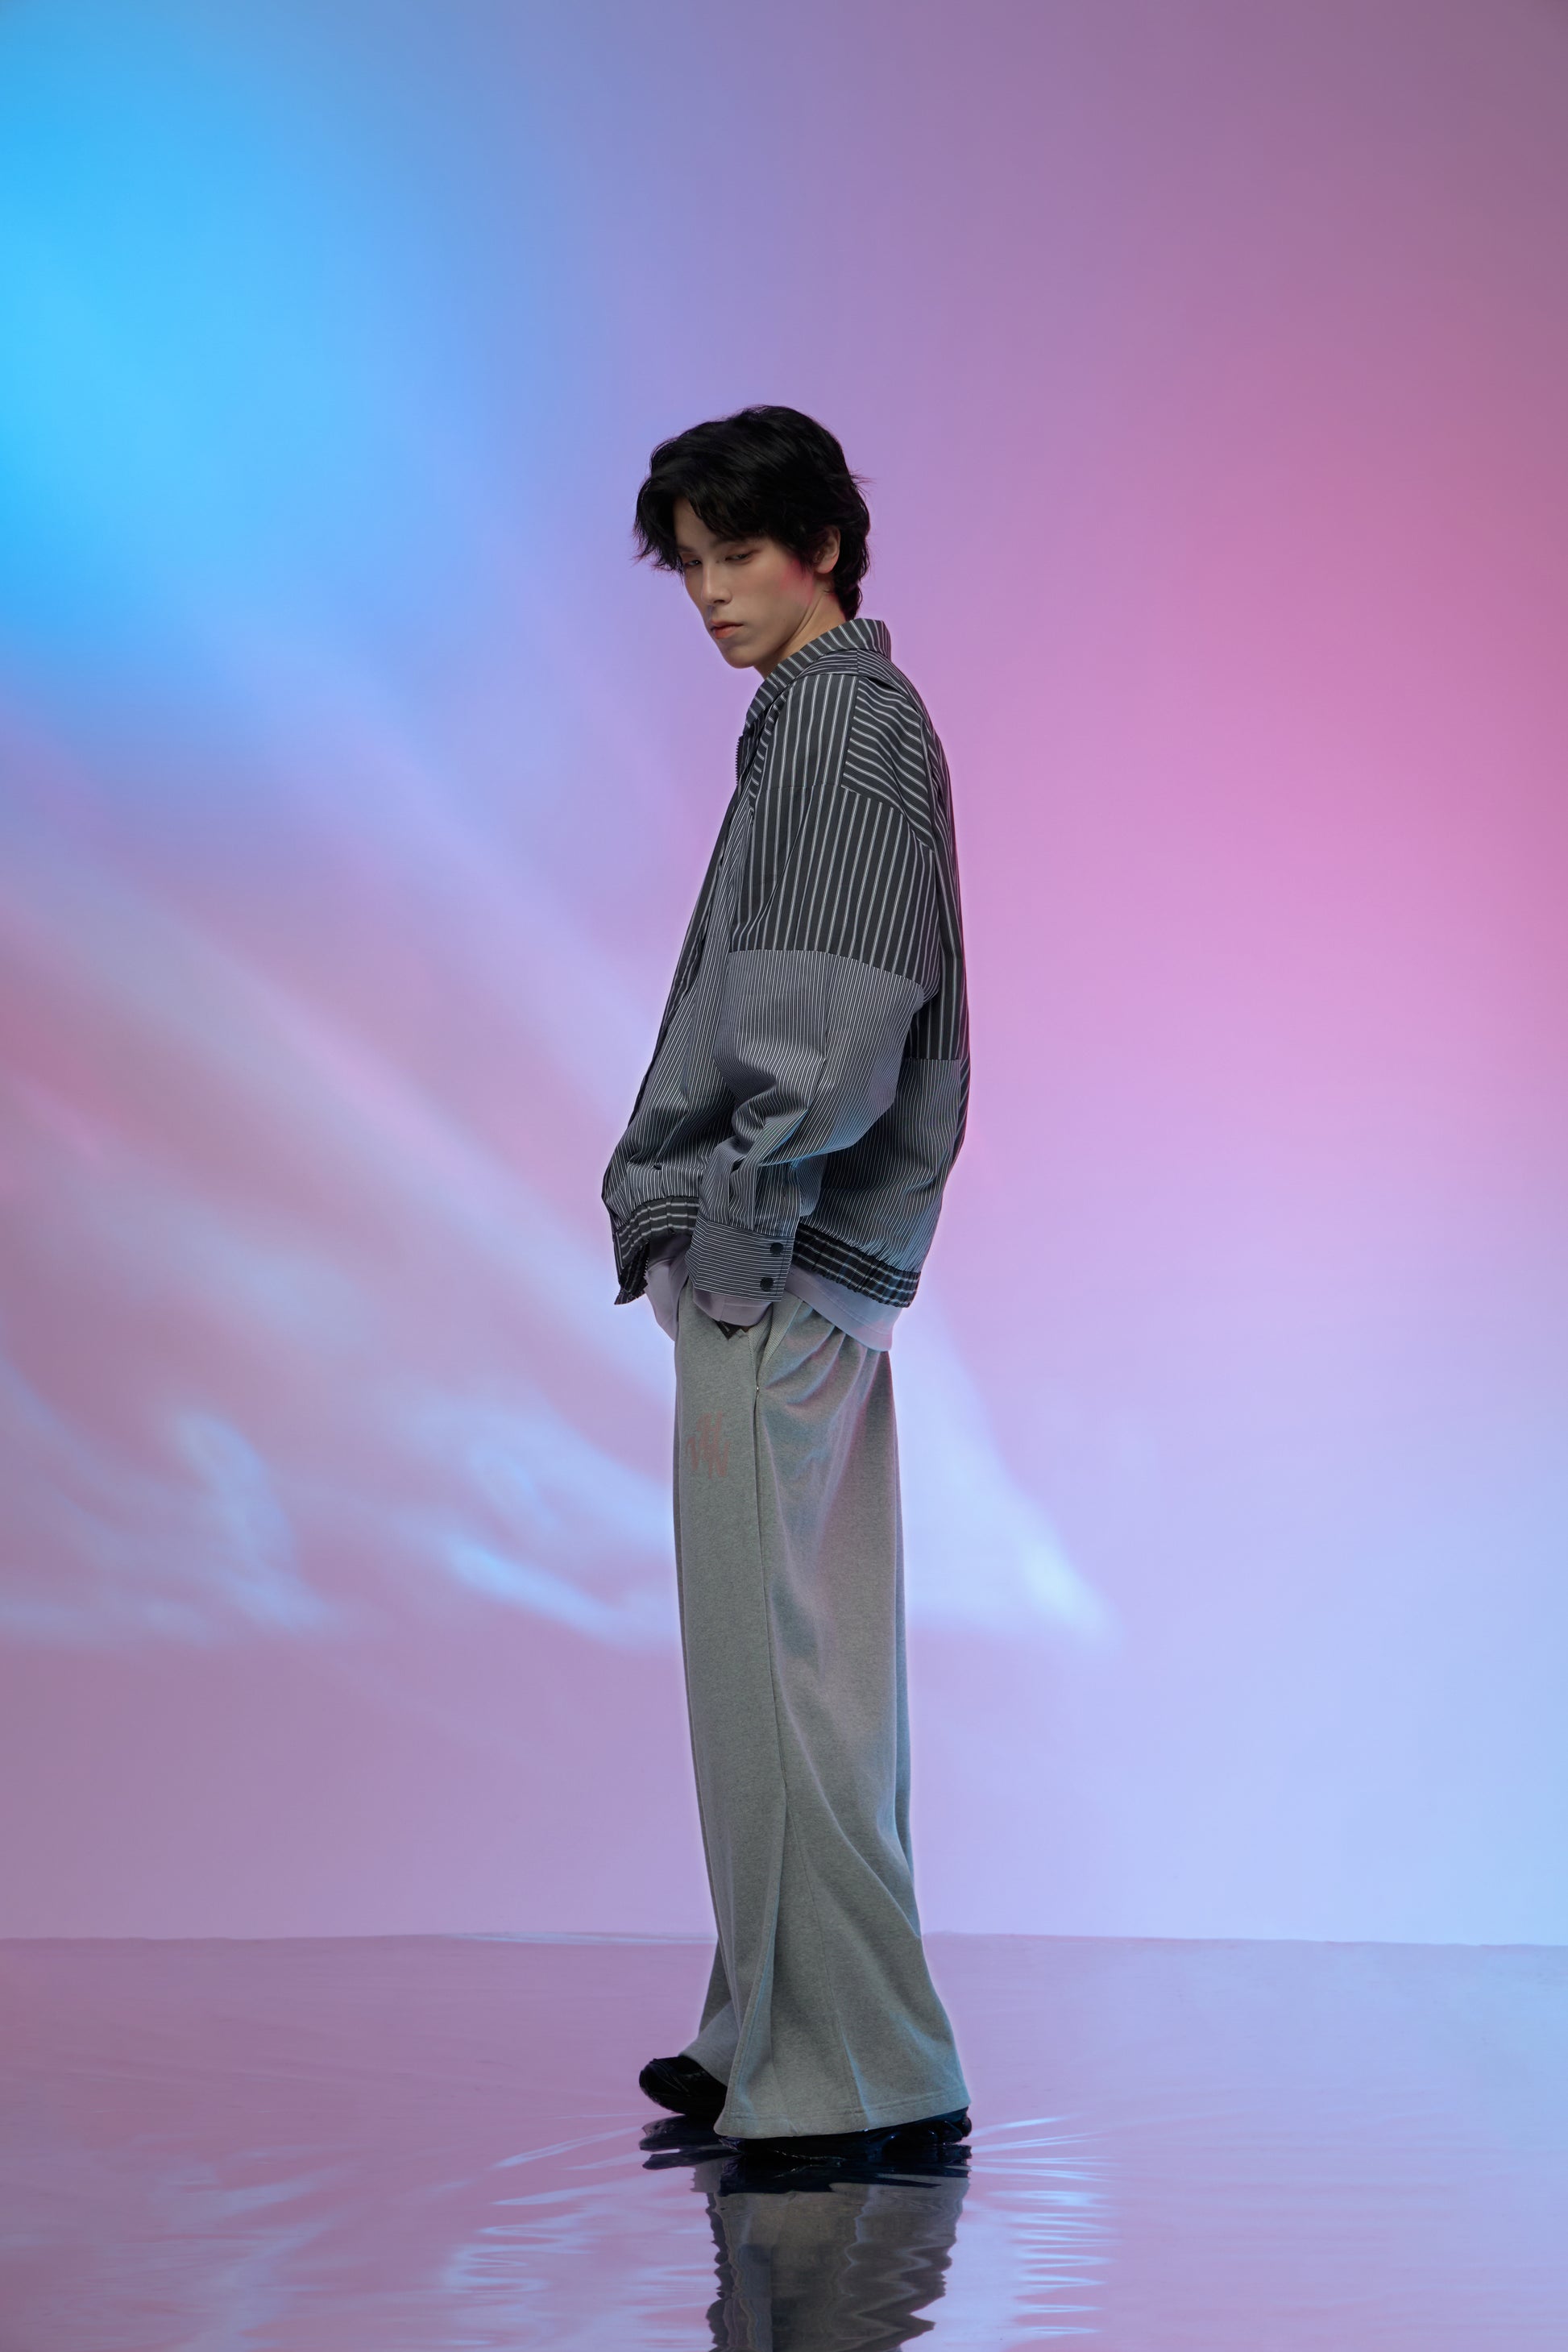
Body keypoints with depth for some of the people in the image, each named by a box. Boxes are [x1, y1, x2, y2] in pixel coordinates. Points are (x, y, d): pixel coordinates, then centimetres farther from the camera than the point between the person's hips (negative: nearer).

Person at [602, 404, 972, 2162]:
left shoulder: (843, 717, -10)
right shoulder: (830, 717, 21)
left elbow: (843, 1008, -19)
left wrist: (739, 1220, -18)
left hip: (774, 1269, -10)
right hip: (795, 1258, 10)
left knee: (772, 1658, -8)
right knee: (806, 1656, 13)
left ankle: (858, 2074, -3)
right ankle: (786, 2037, 22)